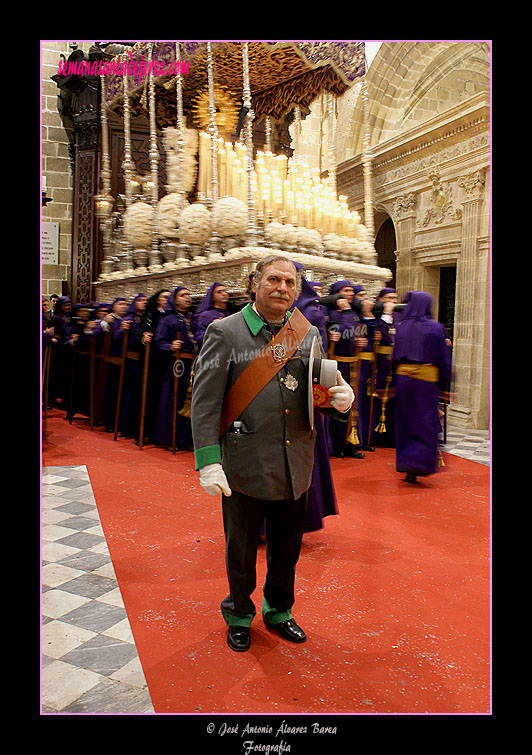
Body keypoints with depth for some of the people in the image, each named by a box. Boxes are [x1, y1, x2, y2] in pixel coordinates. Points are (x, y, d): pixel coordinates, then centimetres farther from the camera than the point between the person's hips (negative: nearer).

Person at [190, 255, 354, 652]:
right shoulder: (225, 332, -6)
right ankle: (239, 614, 41)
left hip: (296, 467, 4)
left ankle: (279, 610, 45)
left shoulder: (309, 334, 7)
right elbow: (205, 402, -9)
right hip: (245, 466, -3)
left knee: (287, 548, 19)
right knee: (241, 549, 15)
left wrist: (341, 398, -10)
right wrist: (209, 462, -16)